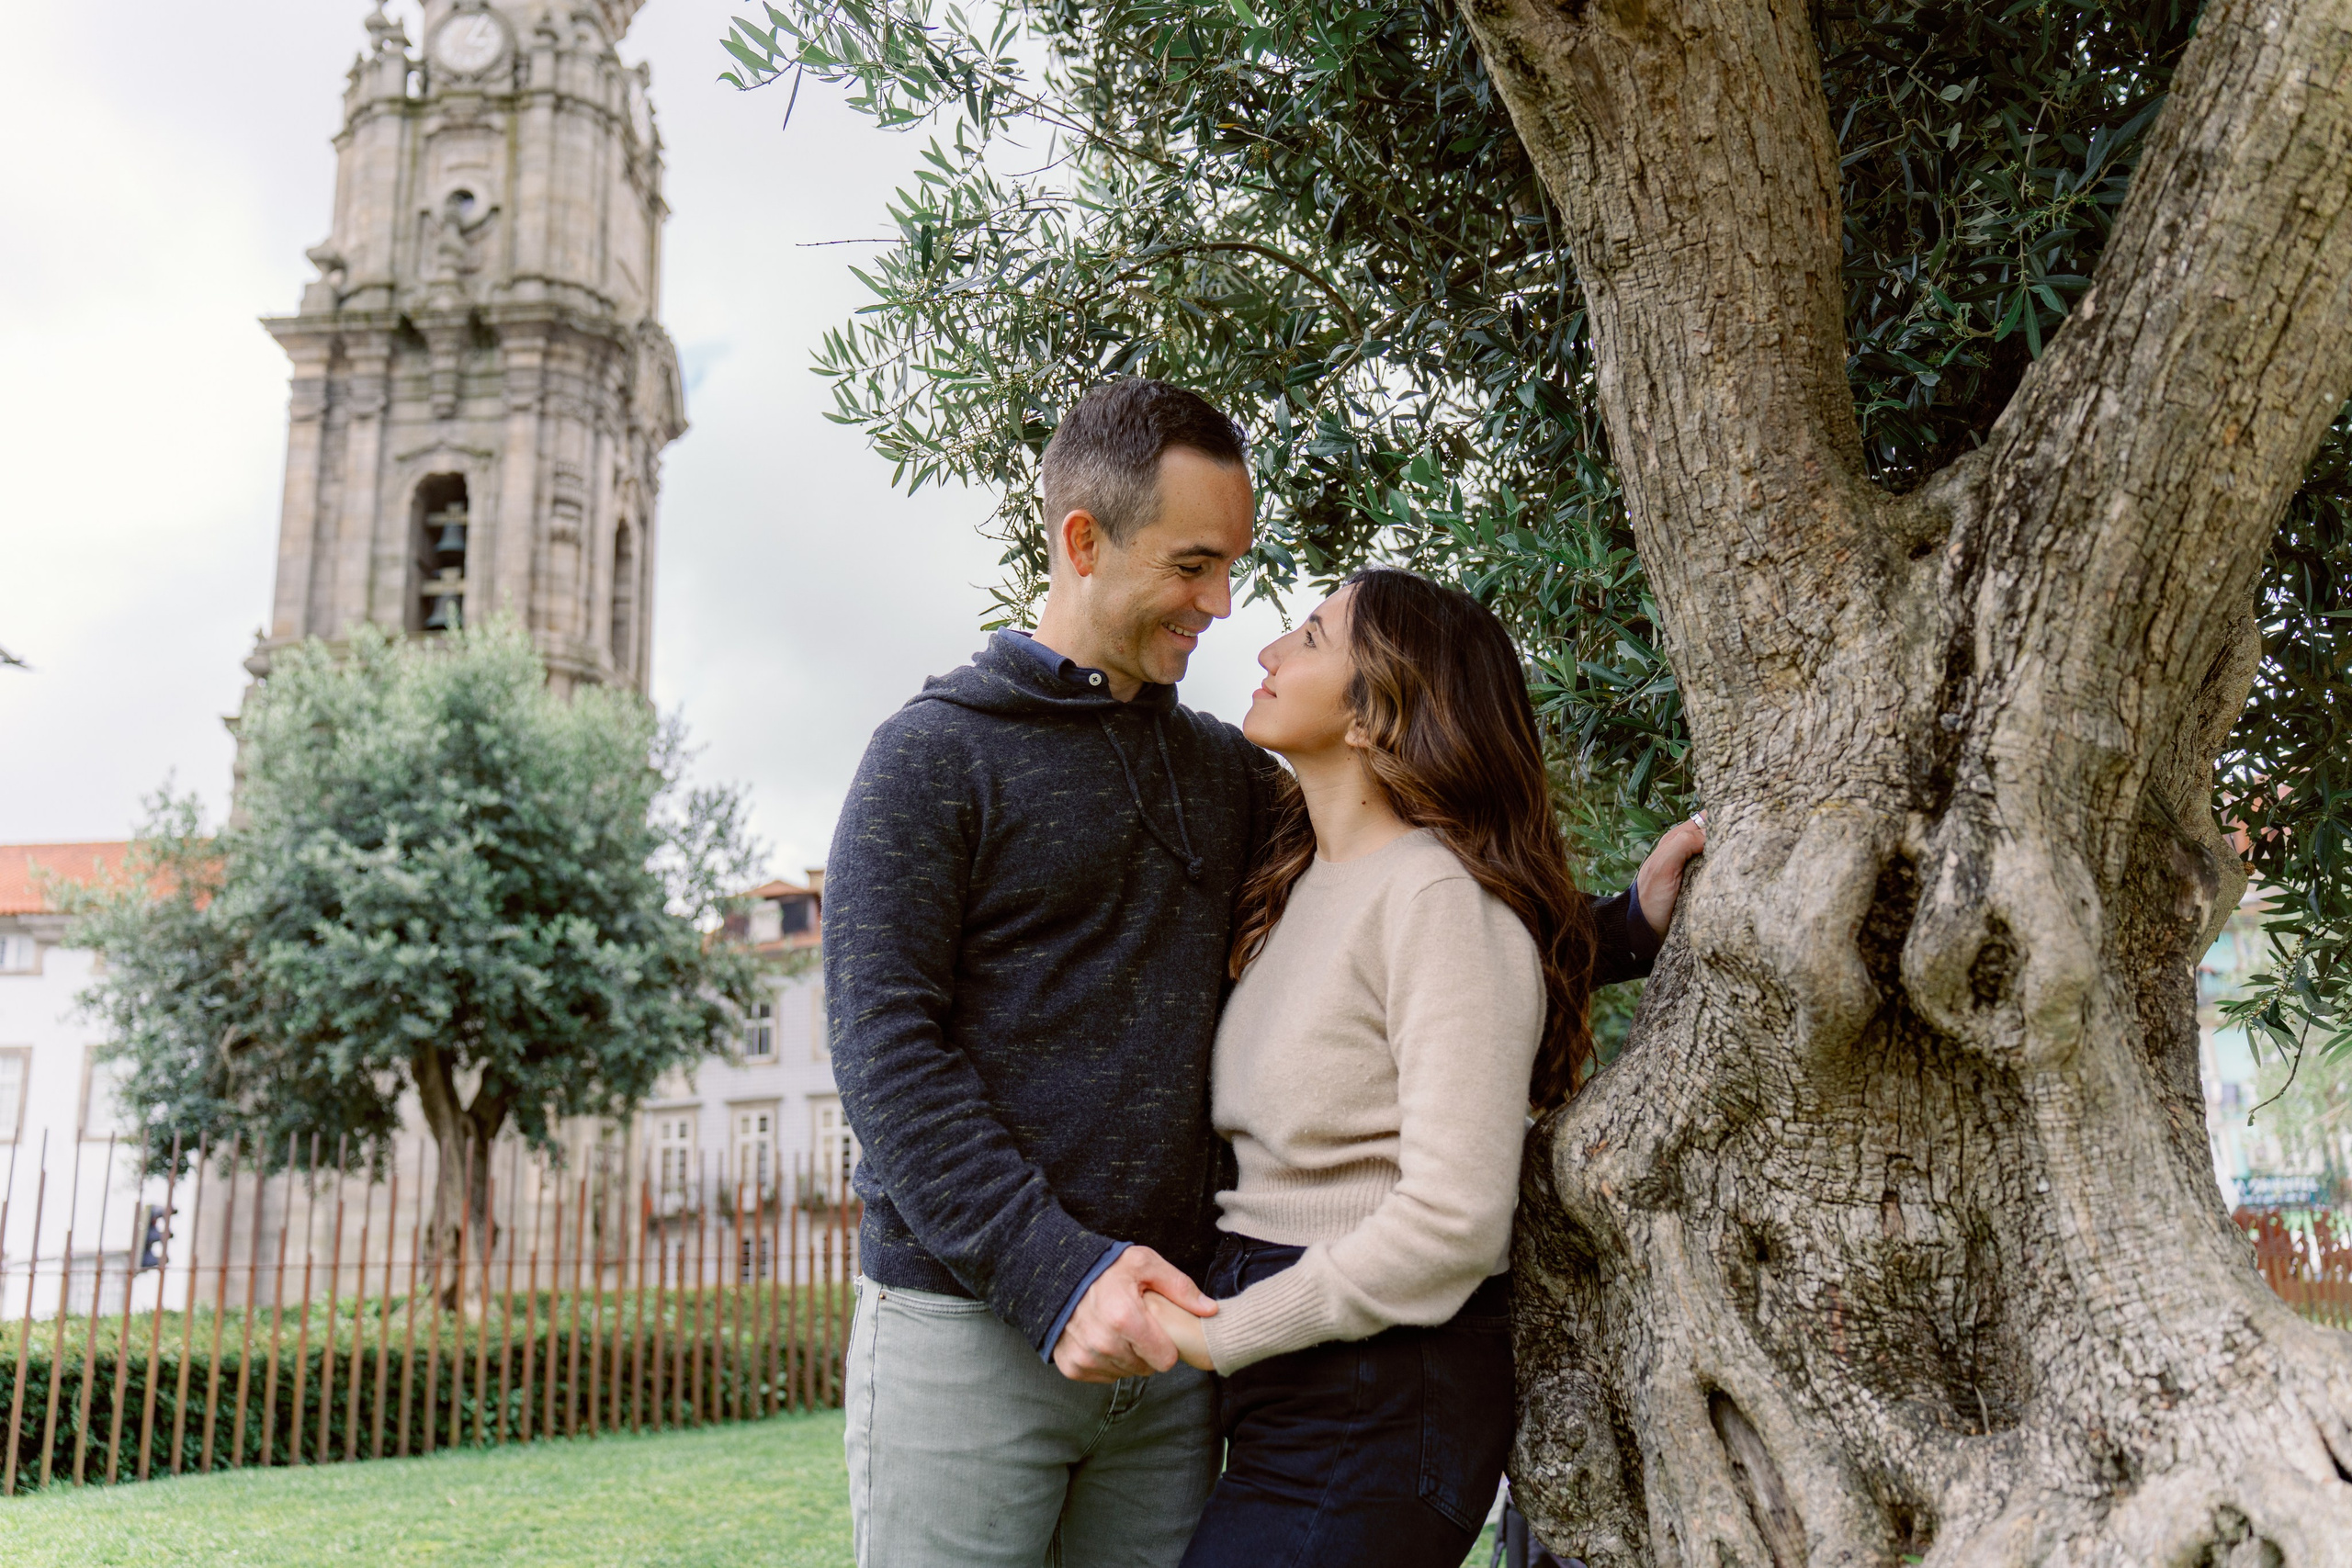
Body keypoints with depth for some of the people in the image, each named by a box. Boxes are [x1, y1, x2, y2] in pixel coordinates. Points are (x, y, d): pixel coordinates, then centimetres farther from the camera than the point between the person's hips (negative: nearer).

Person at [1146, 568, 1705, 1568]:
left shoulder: (1439, 898, -18)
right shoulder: (1300, 878, 9)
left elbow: (1455, 1218, -22)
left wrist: (1223, 1334, -14)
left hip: (1382, 1400, -8)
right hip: (1283, 1386, 8)